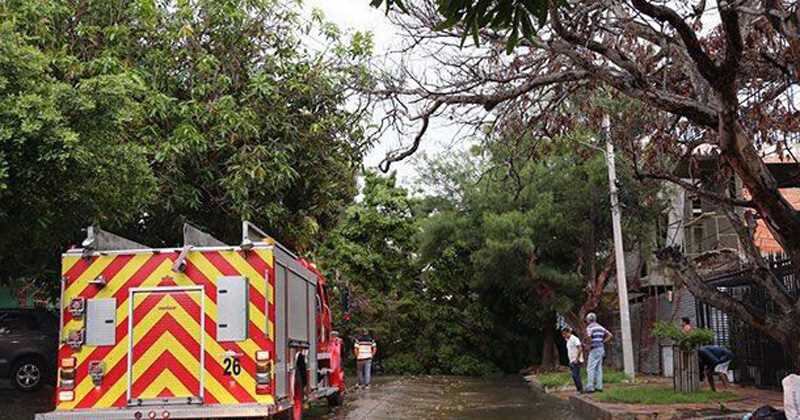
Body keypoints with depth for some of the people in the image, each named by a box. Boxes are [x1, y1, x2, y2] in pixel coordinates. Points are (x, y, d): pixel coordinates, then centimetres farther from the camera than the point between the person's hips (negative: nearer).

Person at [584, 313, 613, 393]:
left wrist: (590, 345, -13)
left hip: (594, 349, -8)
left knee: (590, 368, -6)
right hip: (601, 348, 8)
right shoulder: (600, 327, 16)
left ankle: (590, 387, -9)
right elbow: (610, 336, 15)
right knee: (598, 368, 10)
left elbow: (588, 336, -28)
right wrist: (603, 342, 13)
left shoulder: (589, 327, -8)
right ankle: (599, 386, 9)